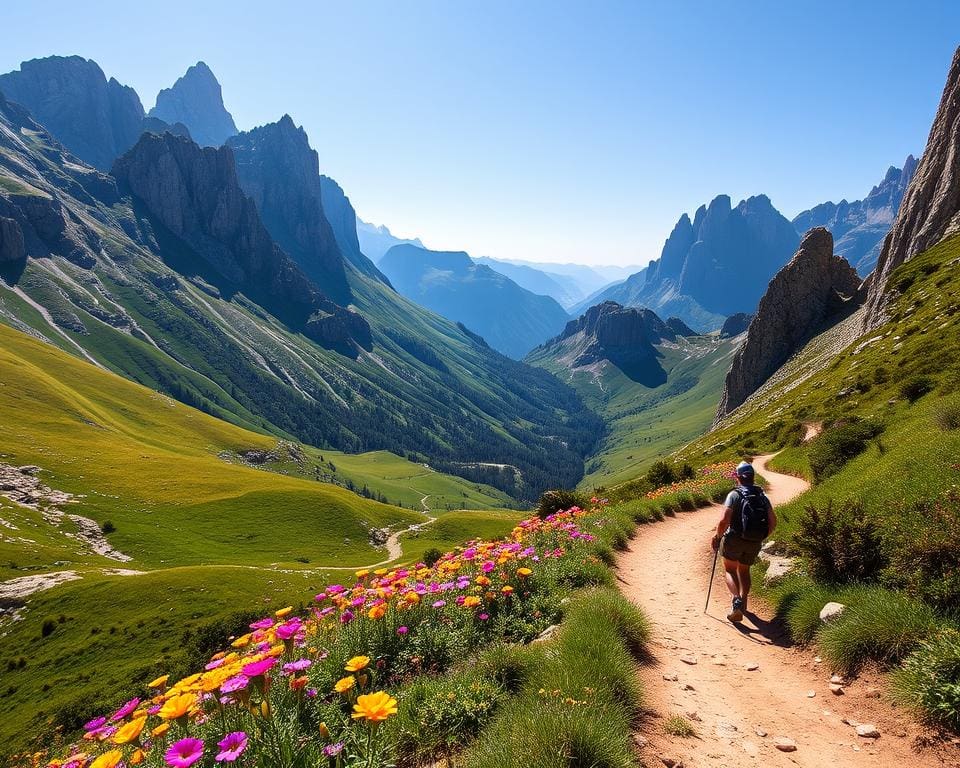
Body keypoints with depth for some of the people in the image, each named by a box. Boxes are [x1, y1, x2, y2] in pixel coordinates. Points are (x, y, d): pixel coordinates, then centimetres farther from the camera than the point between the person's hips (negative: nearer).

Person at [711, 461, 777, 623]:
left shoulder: (734, 494, -11)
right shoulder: (762, 496, 5)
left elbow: (724, 521, -18)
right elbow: (773, 522, 3)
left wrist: (718, 537, -3)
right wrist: (761, 538, 16)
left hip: (734, 539, -5)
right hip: (754, 543, 5)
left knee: (729, 570, 8)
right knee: (744, 570, 24)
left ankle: (737, 599, -14)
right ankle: (743, 601, 24)